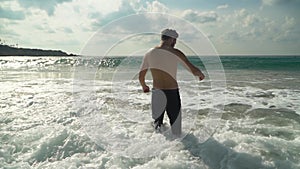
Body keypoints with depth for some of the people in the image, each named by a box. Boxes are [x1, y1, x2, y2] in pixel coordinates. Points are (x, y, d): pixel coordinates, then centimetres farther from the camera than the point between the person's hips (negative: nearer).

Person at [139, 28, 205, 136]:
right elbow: (194, 71, -8)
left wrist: (144, 86, 28)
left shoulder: (149, 53, 2)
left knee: (157, 121, 24)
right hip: (172, 93, -3)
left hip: (156, 93, 3)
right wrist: (201, 75, 14)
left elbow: (141, 76, 8)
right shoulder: (175, 53, -8)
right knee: (175, 127, 10)